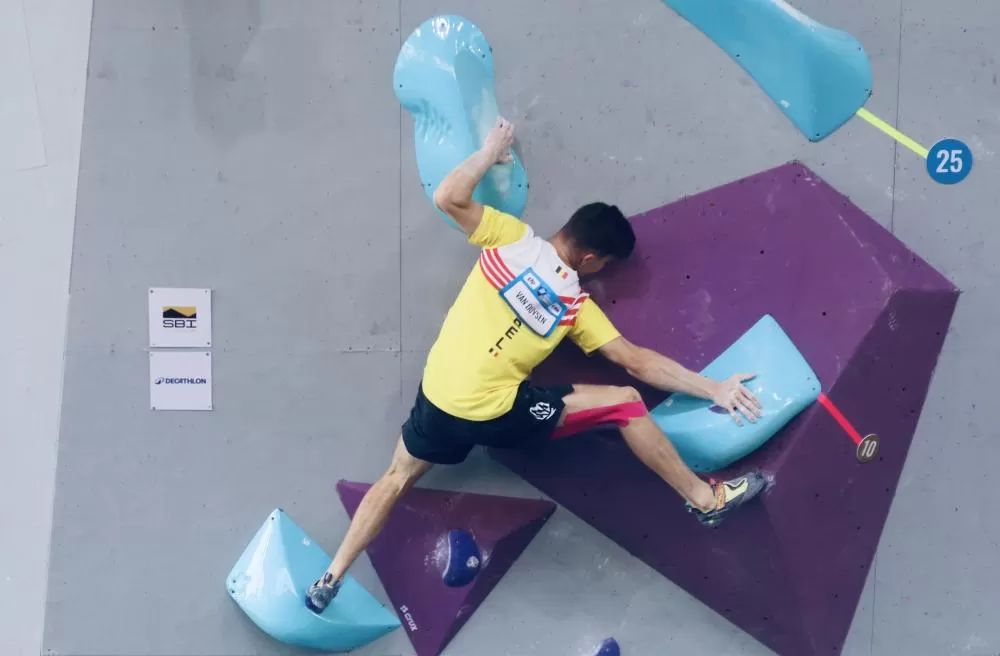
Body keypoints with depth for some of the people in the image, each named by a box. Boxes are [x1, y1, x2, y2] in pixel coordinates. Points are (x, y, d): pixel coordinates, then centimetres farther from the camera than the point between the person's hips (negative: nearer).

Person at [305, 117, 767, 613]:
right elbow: (636, 361, -1)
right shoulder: (577, 305, -2)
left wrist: (490, 151, 10)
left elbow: (448, 197, -3)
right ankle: (706, 499, 14)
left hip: (437, 402, 3)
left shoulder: (511, 237, -1)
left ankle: (331, 578, 29)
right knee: (625, 402, 4)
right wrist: (713, 388, 5)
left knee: (398, 477, 27)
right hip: (499, 417, -3)